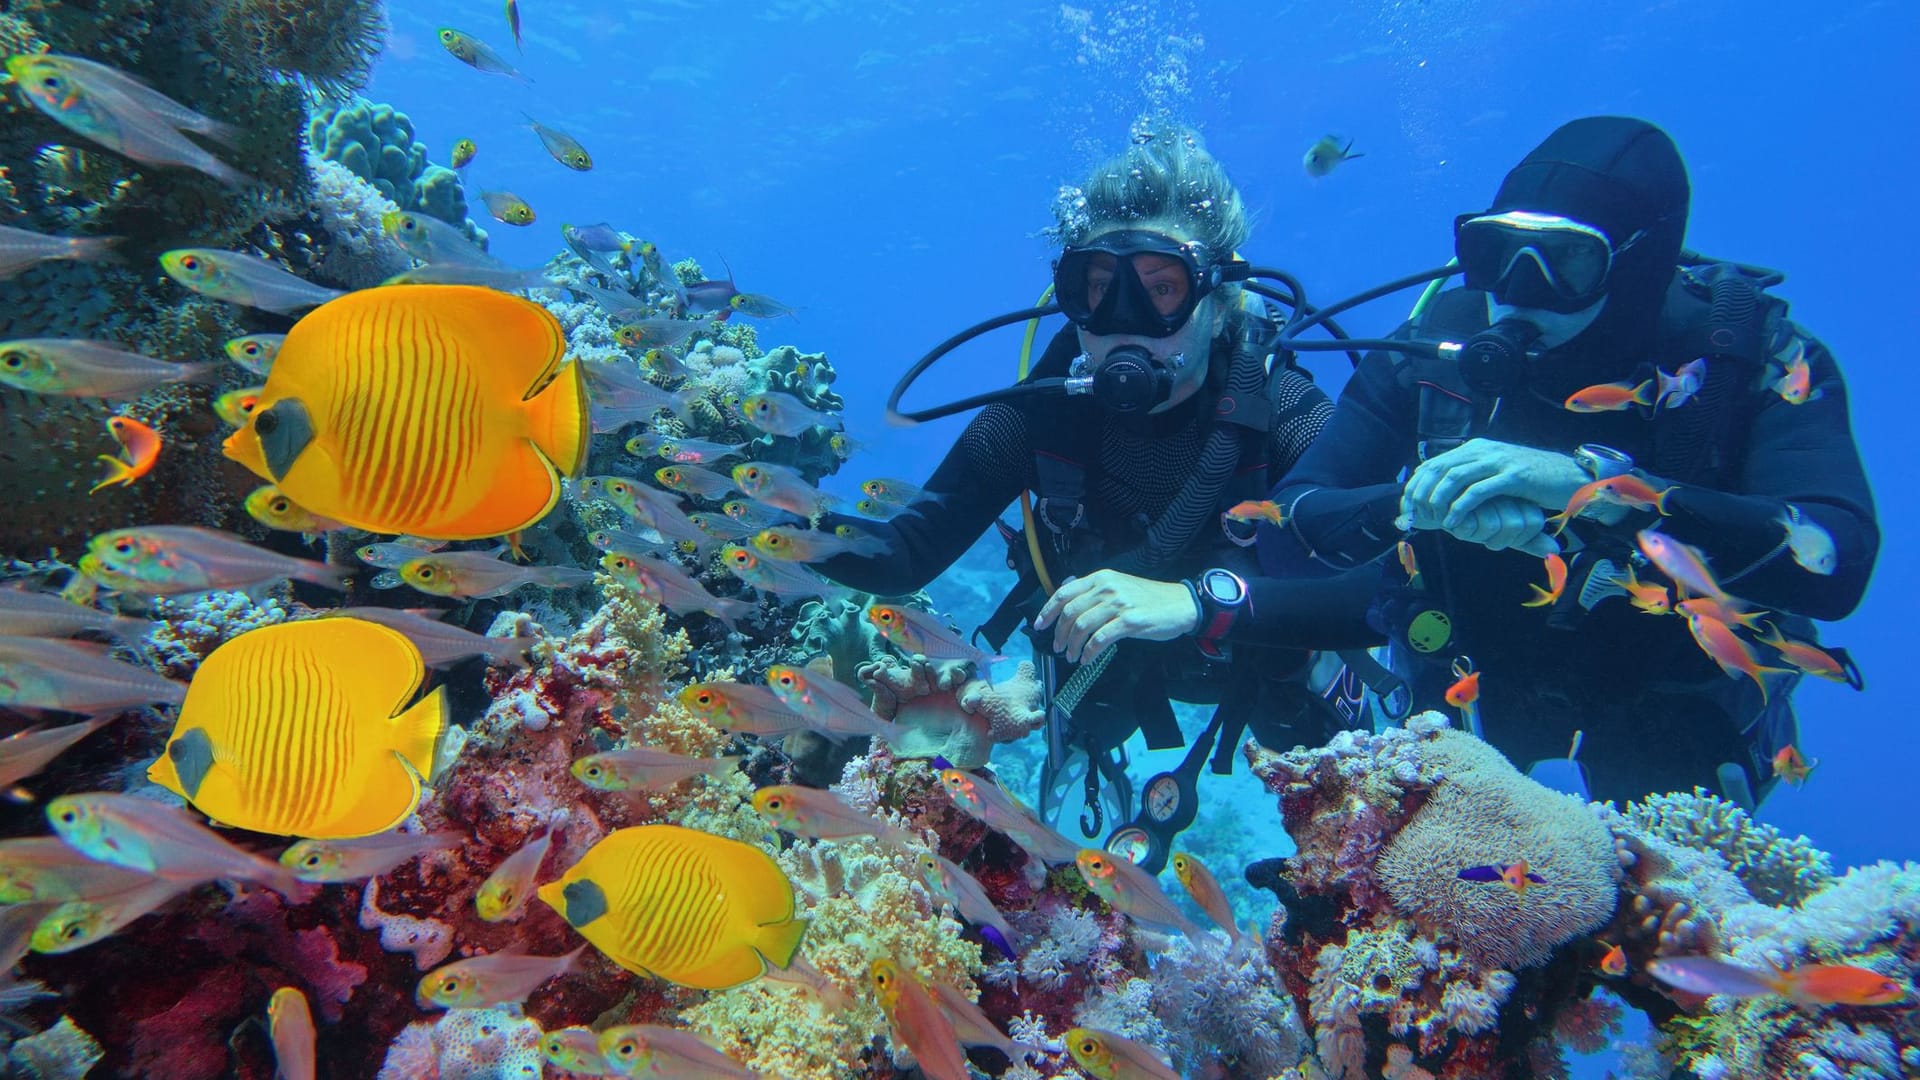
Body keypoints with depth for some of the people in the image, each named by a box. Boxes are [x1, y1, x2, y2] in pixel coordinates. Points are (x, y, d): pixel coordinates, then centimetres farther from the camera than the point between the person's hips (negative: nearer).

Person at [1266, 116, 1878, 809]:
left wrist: (1592, 483, -48)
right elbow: (1283, 533, -23)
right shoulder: (1441, 342, -20)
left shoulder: (1754, 356, -22)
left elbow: (1835, 561, -38)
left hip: (1669, 703, -1)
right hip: (1474, 682, 1)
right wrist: (1420, 500, -42)